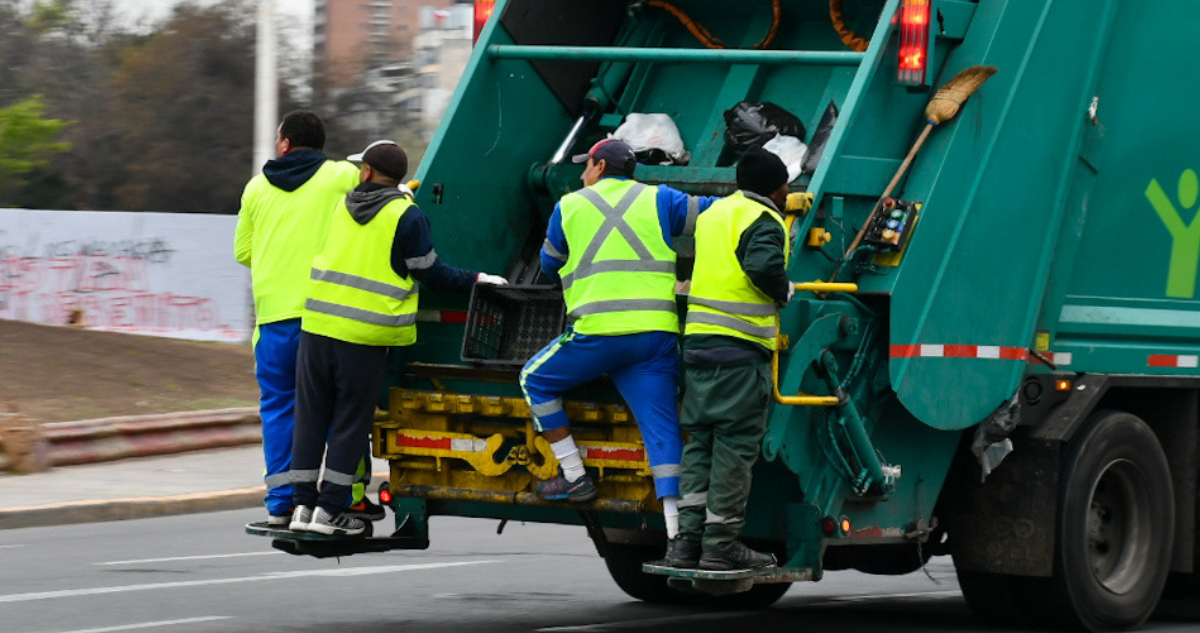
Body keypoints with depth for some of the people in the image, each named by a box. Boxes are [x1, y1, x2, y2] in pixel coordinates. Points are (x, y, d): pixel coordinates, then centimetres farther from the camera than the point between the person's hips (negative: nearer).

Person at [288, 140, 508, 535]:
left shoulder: (345, 205, 10)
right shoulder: (406, 215, -5)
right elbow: (430, 272, -2)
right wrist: (475, 280, 11)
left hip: (319, 321, 4)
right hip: (366, 334, -4)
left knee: (311, 416, 10)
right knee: (350, 422, 3)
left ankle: (303, 503, 11)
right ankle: (329, 510, 3)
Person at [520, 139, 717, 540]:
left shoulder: (570, 206, 13)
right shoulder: (658, 201, 13)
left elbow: (549, 264, 26)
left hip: (597, 331, -2)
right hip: (657, 332, 2)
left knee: (535, 379, 21)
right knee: (662, 428, 0)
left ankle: (575, 477, 19)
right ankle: (677, 532, -12)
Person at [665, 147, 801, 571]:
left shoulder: (714, 213, 19)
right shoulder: (763, 222, -7)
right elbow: (763, 265, -25)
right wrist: (784, 290, -4)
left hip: (698, 340, 8)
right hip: (741, 346, -8)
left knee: (700, 441, 10)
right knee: (735, 444, -4)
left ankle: (686, 540, 7)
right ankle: (721, 544, -4)